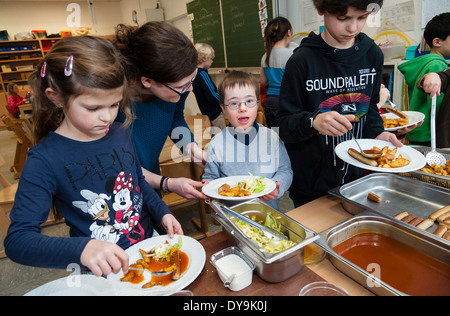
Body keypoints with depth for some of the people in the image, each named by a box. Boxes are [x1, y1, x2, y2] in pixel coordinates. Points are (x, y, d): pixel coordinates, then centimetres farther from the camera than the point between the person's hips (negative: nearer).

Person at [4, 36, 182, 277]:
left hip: (149, 246, 2)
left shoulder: (121, 133, -2)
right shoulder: (45, 160, -16)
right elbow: (17, 240, -18)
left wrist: (163, 213, 0)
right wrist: (82, 249, -34)